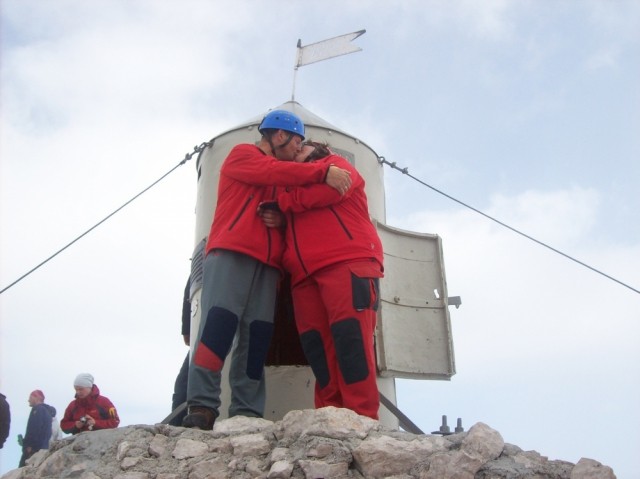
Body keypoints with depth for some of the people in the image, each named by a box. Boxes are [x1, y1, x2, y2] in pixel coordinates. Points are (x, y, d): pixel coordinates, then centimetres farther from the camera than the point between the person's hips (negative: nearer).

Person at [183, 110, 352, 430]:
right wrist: (323, 172, -16)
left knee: (256, 338, -6)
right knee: (219, 324, -17)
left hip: (267, 264, 6)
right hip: (231, 254, -6)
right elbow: (273, 172, -8)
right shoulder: (242, 155, 12)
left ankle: (247, 414, -10)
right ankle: (202, 407, -20)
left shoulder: (282, 176, 31)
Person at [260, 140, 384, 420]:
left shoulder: (335, 165, 19)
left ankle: (362, 420, -21)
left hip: (347, 263, -6)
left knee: (350, 337, -18)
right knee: (316, 346, -7)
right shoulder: (295, 183, 37)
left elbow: (330, 186, -4)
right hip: (305, 275, 6)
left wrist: (282, 201, 4)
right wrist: (277, 222, 10)